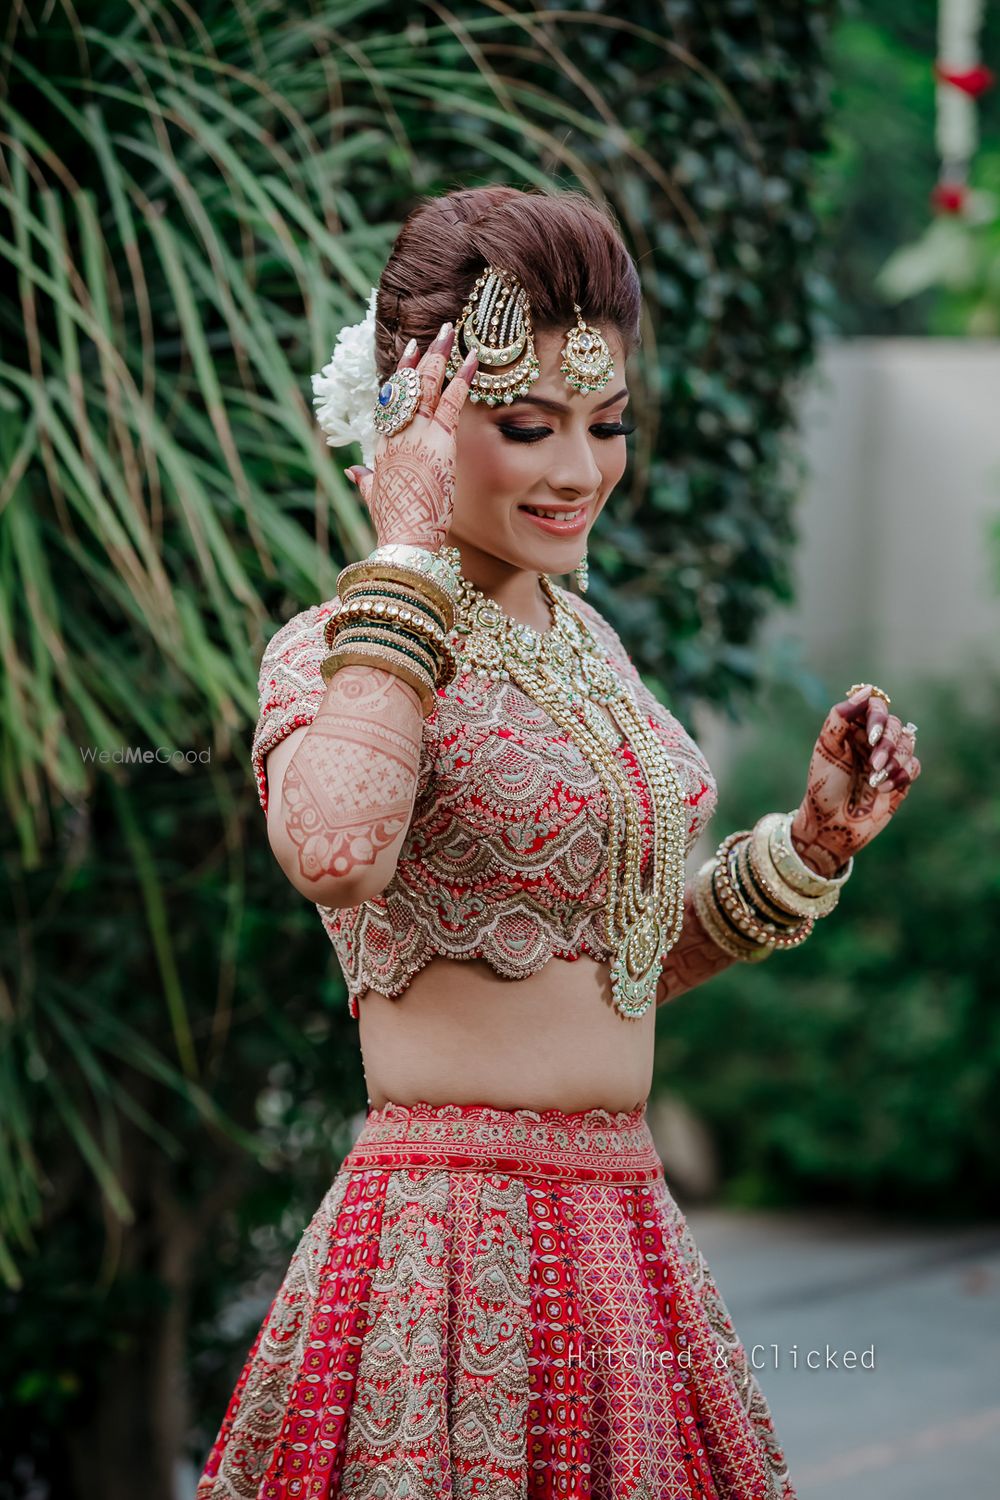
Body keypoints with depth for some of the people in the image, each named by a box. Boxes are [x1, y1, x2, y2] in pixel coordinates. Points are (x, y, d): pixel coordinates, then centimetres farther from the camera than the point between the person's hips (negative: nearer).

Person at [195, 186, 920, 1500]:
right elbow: (334, 855, -33)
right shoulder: (336, 651, -9)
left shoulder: (584, 641, 13)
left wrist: (815, 840, 7)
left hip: (626, 1234, 7)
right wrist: (409, 556, -22)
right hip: (441, 1233, -7)